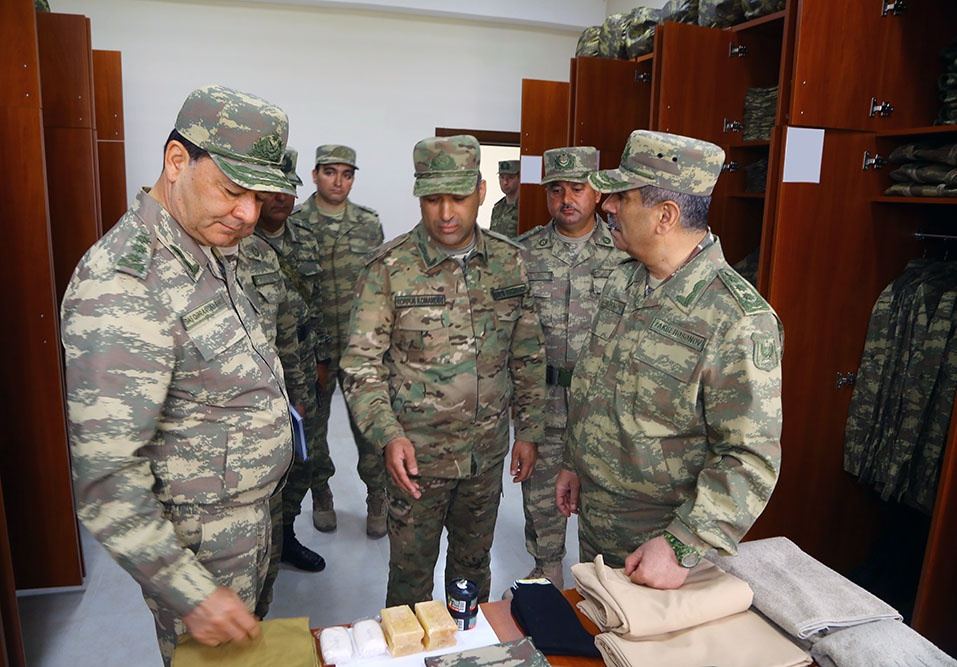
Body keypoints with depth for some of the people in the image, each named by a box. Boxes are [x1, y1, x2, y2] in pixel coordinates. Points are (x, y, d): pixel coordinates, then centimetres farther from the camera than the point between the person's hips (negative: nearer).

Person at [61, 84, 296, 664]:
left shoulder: (211, 254, 3)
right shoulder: (123, 286, -28)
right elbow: (105, 479, -29)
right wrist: (192, 595, -26)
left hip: (248, 522, 9)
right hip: (197, 547, -8)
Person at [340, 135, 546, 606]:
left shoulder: (511, 261, -2)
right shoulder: (389, 267, -13)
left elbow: (528, 355, 5)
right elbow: (361, 363, -12)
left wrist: (528, 429, 5)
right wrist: (388, 435, -23)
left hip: (488, 452, 4)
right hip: (417, 453, -3)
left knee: (474, 564, 23)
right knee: (411, 572, 14)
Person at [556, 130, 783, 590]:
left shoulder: (739, 320, -25)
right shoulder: (622, 281, -1)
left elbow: (751, 458, -23)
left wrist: (682, 547, -26)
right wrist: (574, 463, 15)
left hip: (658, 545, -7)